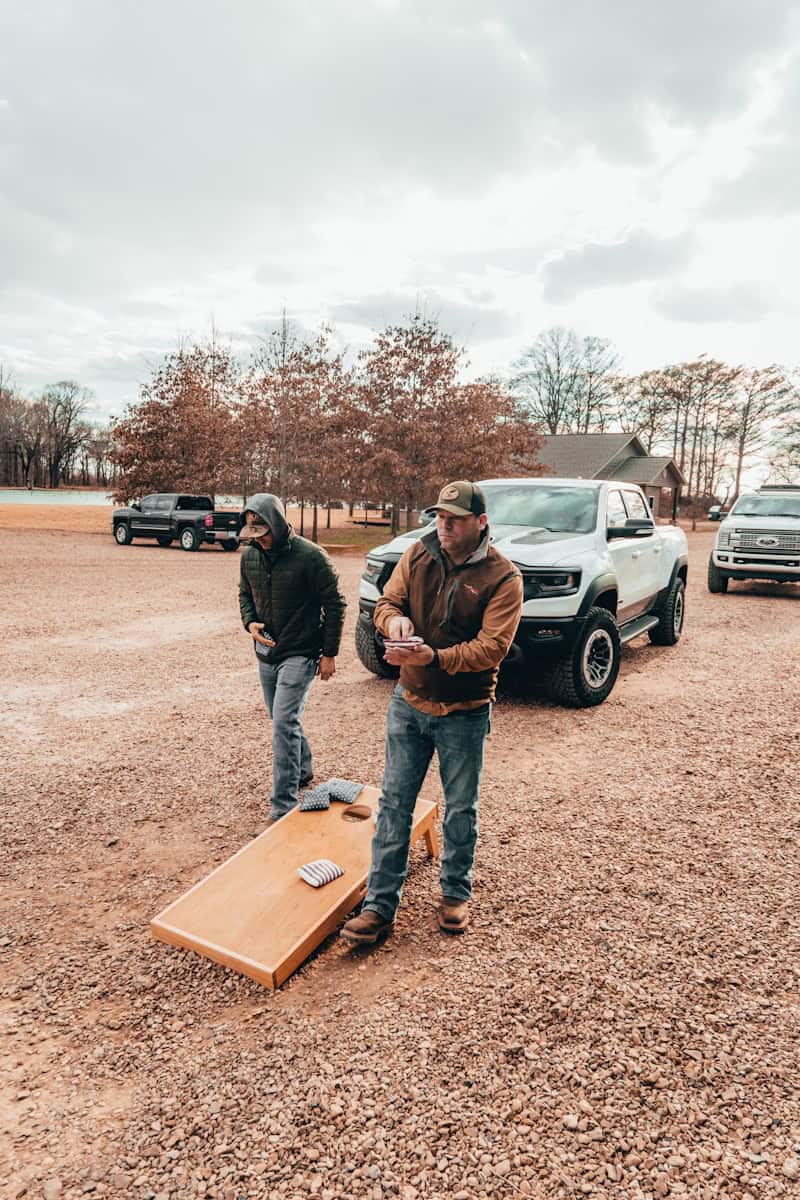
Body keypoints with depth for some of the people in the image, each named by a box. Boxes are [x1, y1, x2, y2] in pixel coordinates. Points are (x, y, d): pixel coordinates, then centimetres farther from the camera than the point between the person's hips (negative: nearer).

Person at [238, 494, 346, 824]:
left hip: (300, 653, -6)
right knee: (283, 721, 18)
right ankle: (303, 770, 43)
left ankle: (282, 807, -5)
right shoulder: (249, 555, 0)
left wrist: (329, 653, -10)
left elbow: (334, 604, -10)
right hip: (266, 653, 7)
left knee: (284, 723, -13)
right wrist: (250, 622, -5)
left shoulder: (309, 556, -17)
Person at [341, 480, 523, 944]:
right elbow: (387, 601, 5)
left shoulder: (502, 576, -14)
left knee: (461, 809, 14)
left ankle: (457, 893, 37)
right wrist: (394, 618, -20)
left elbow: (492, 646, -21)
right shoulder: (419, 553, -1)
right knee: (395, 803, 9)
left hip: (464, 713, -3)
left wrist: (435, 657, -34)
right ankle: (380, 906, 21)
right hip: (408, 702, 4)